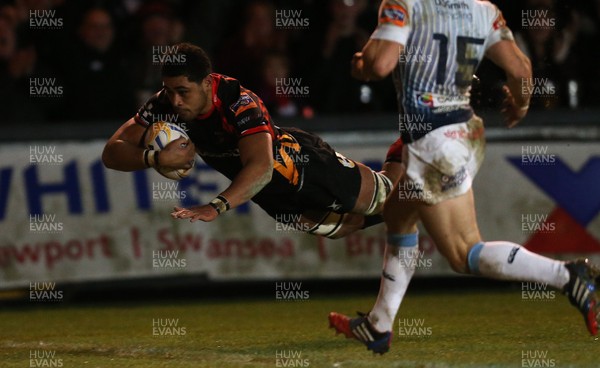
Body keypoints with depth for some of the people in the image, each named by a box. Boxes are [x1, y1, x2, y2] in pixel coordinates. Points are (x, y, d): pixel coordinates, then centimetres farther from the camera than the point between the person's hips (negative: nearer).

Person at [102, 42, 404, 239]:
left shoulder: (240, 104, -42)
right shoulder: (164, 106, -24)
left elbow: (261, 168, -54)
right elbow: (112, 152, -24)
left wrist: (216, 207, -67)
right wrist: (157, 158, -44)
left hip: (305, 164, -6)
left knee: (385, 196, 14)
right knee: (342, 227, 25)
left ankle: (401, 156, 47)